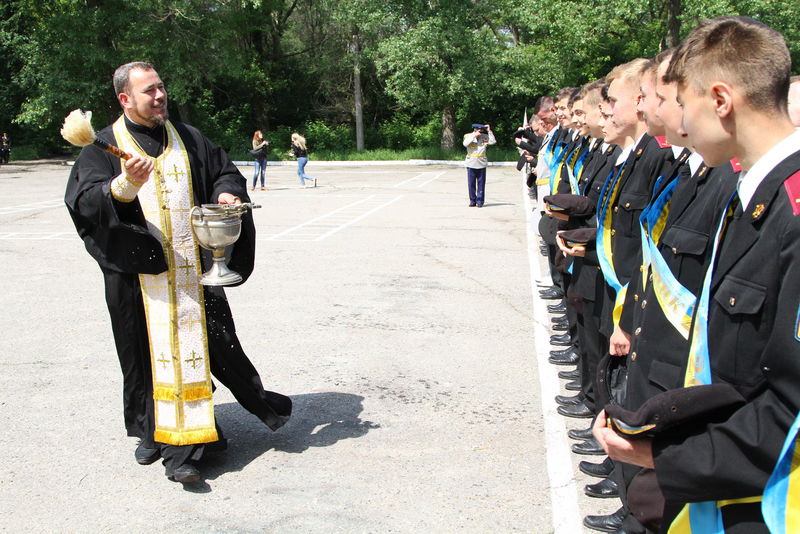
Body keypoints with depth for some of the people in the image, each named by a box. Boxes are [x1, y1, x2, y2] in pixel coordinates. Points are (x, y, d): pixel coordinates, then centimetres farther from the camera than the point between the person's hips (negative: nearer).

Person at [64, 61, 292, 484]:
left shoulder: (188, 139, 13)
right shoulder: (104, 146, 3)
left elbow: (225, 171, 21)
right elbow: (82, 200, -9)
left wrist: (227, 193, -2)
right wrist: (124, 186, -27)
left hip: (193, 269, 2)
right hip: (137, 274, -2)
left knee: (214, 343, -2)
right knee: (146, 353, 5)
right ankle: (151, 431, 23)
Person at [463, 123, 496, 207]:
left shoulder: (485, 137, 5)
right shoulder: (468, 136, 1)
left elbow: (493, 141, -7)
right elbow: (465, 144, -16)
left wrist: (489, 131, -9)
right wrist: (473, 136, -18)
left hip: (481, 164, 1)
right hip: (471, 164, -1)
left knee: (481, 184, 2)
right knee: (471, 184, 3)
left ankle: (480, 201, 9)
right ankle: (472, 201, 14)